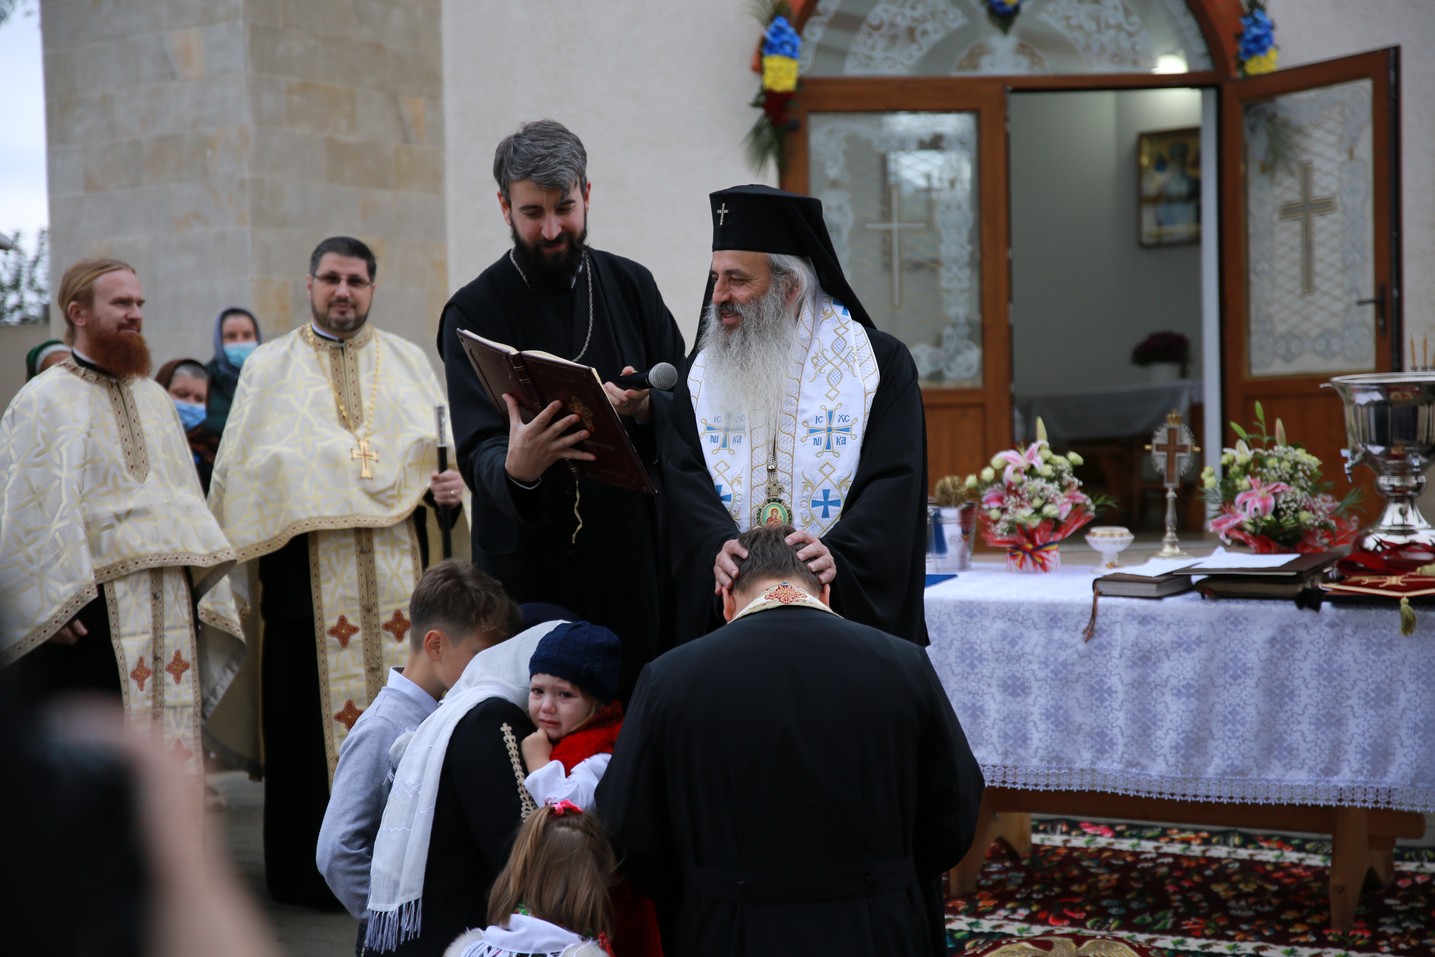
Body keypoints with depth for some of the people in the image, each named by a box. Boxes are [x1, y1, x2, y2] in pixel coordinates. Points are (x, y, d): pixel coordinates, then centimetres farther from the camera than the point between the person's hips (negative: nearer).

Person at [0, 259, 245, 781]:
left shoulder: (156, 400, 17)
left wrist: (204, 594, 10)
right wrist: (53, 608, -16)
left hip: (168, 612, 6)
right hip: (86, 607, -6)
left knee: (168, 750, 5)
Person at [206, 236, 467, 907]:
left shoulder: (408, 362, 15)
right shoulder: (269, 367, 11)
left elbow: (445, 448, 13)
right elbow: (239, 473, 8)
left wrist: (451, 484, -9)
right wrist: (232, 564, 1)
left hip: (396, 566, 2)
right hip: (307, 568, -1)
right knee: (309, 711, -2)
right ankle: (311, 869, 8)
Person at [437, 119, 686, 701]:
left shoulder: (631, 286, 7)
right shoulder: (474, 312, -4)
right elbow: (476, 449, -13)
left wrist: (646, 407, -14)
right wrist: (514, 467, -36)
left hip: (638, 550, 3)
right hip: (533, 561, -3)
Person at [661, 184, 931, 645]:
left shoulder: (880, 363, -2)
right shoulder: (703, 374, 9)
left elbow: (893, 482, -11)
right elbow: (684, 479, -3)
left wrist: (837, 552, -28)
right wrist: (717, 545, -23)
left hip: (853, 606, -2)